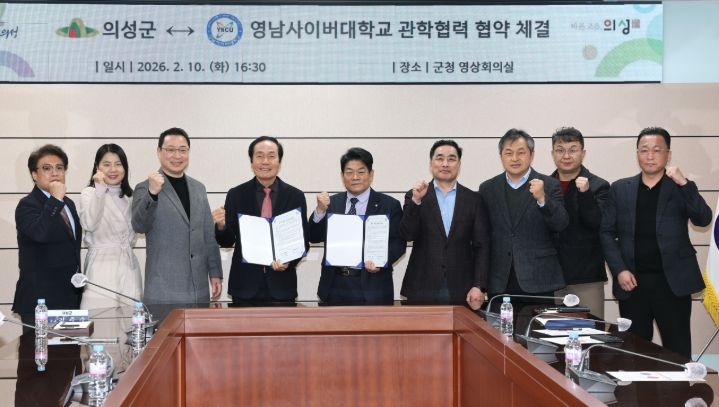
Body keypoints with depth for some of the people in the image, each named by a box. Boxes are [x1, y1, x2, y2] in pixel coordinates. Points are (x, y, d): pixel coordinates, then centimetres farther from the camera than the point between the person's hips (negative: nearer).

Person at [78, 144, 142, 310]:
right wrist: (100, 189, -20)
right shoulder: (89, 193, -2)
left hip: (128, 265, 5)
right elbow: (89, 224, -20)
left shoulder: (130, 196, 16)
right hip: (101, 266, -5)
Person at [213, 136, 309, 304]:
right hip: (245, 285, 0)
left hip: (281, 285, 0)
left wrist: (289, 261, -14)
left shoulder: (296, 196, 1)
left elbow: (303, 241, 4)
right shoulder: (236, 195, 1)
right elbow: (227, 241, 3)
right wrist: (221, 226, -17)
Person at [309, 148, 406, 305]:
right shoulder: (332, 203, 10)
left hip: (371, 289, -3)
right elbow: (314, 238, 3)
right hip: (335, 287, 3)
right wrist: (320, 210, -14)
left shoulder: (389, 205, 0)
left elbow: (398, 243, -4)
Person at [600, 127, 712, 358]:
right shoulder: (620, 189, 9)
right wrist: (619, 270, -5)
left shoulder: (681, 188, 6)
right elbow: (607, 233, 7)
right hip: (632, 281, 1)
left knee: (678, 351, 1)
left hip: (672, 282, -1)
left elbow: (703, 219, -9)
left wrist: (683, 184, -20)